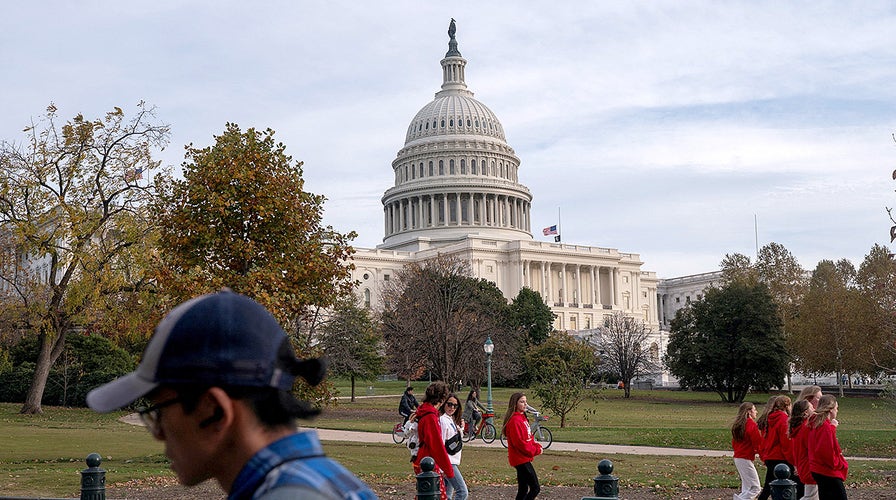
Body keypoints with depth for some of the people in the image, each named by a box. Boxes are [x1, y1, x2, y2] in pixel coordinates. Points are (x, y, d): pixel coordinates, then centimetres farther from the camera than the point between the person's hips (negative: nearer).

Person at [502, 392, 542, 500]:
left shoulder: (522, 418, 14)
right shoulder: (515, 420, -17)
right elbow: (519, 442, -21)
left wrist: (537, 446, 0)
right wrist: (535, 450, -12)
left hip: (523, 458, 10)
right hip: (521, 459, -10)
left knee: (523, 489, 12)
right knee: (535, 488, -9)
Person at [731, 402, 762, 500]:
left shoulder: (737, 425, 13)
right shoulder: (751, 424, -13)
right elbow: (758, 442, -14)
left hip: (737, 458, 9)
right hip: (746, 459, -9)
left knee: (746, 486, 14)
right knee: (755, 487, -6)